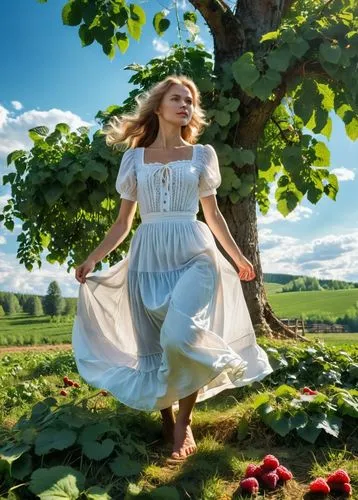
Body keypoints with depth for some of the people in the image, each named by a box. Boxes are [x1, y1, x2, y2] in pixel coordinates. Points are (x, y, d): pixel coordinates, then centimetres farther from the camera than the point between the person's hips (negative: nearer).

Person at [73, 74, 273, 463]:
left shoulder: (201, 154, 12)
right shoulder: (135, 157, 12)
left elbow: (213, 215, 17)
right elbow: (123, 221, 13)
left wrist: (238, 256, 17)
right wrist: (93, 258, 3)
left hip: (193, 254, -1)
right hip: (147, 258, 2)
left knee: (179, 336, -23)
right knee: (153, 348, 4)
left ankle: (184, 420, 2)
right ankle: (168, 425, 24)